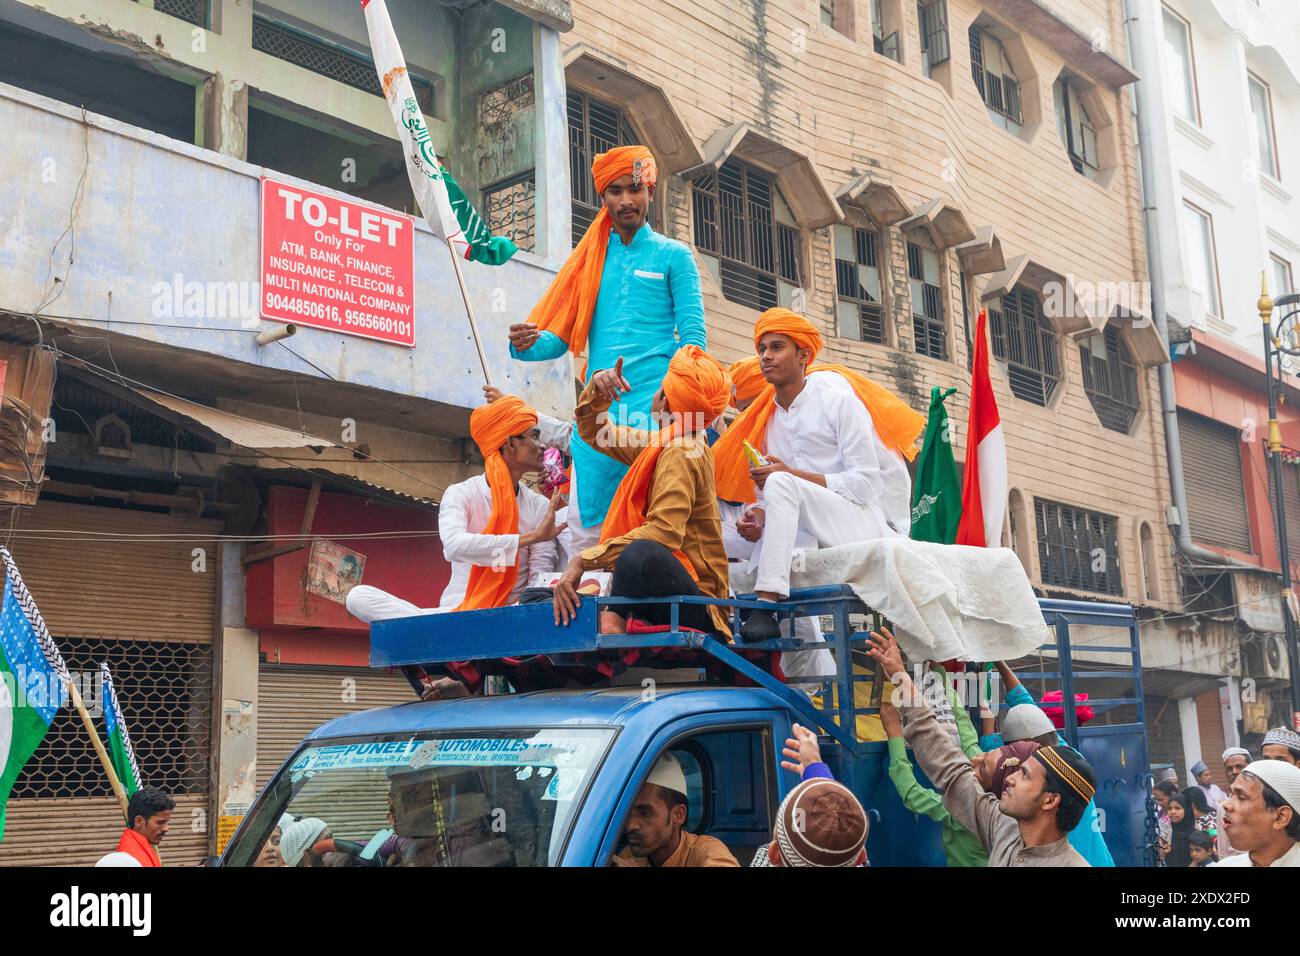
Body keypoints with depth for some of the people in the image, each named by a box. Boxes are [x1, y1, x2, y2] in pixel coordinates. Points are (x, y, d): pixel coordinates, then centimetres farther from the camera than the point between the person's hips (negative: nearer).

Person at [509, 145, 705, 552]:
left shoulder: (674, 256, 9)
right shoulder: (590, 259, 19)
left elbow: (693, 336, 1)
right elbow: (562, 337, 15)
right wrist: (527, 346, -8)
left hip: (653, 401, -3)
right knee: (586, 523, -1)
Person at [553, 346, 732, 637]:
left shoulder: (681, 452, -12)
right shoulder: (662, 443, 17)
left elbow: (663, 531, -26)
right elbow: (594, 432, 29)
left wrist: (584, 559, -27)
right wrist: (597, 391, 8)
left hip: (696, 600, -10)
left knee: (641, 554, -43)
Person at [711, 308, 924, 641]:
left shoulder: (837, 397, -7)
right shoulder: (768, 418, 12)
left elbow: (866, 483, -15)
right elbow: (766, 497, 10)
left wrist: (793, 475, -20)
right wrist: (759, 519, -14)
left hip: (872, 523, -8)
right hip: (820, 534, 8)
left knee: (781, 483, -28)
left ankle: (767, 607, -37)